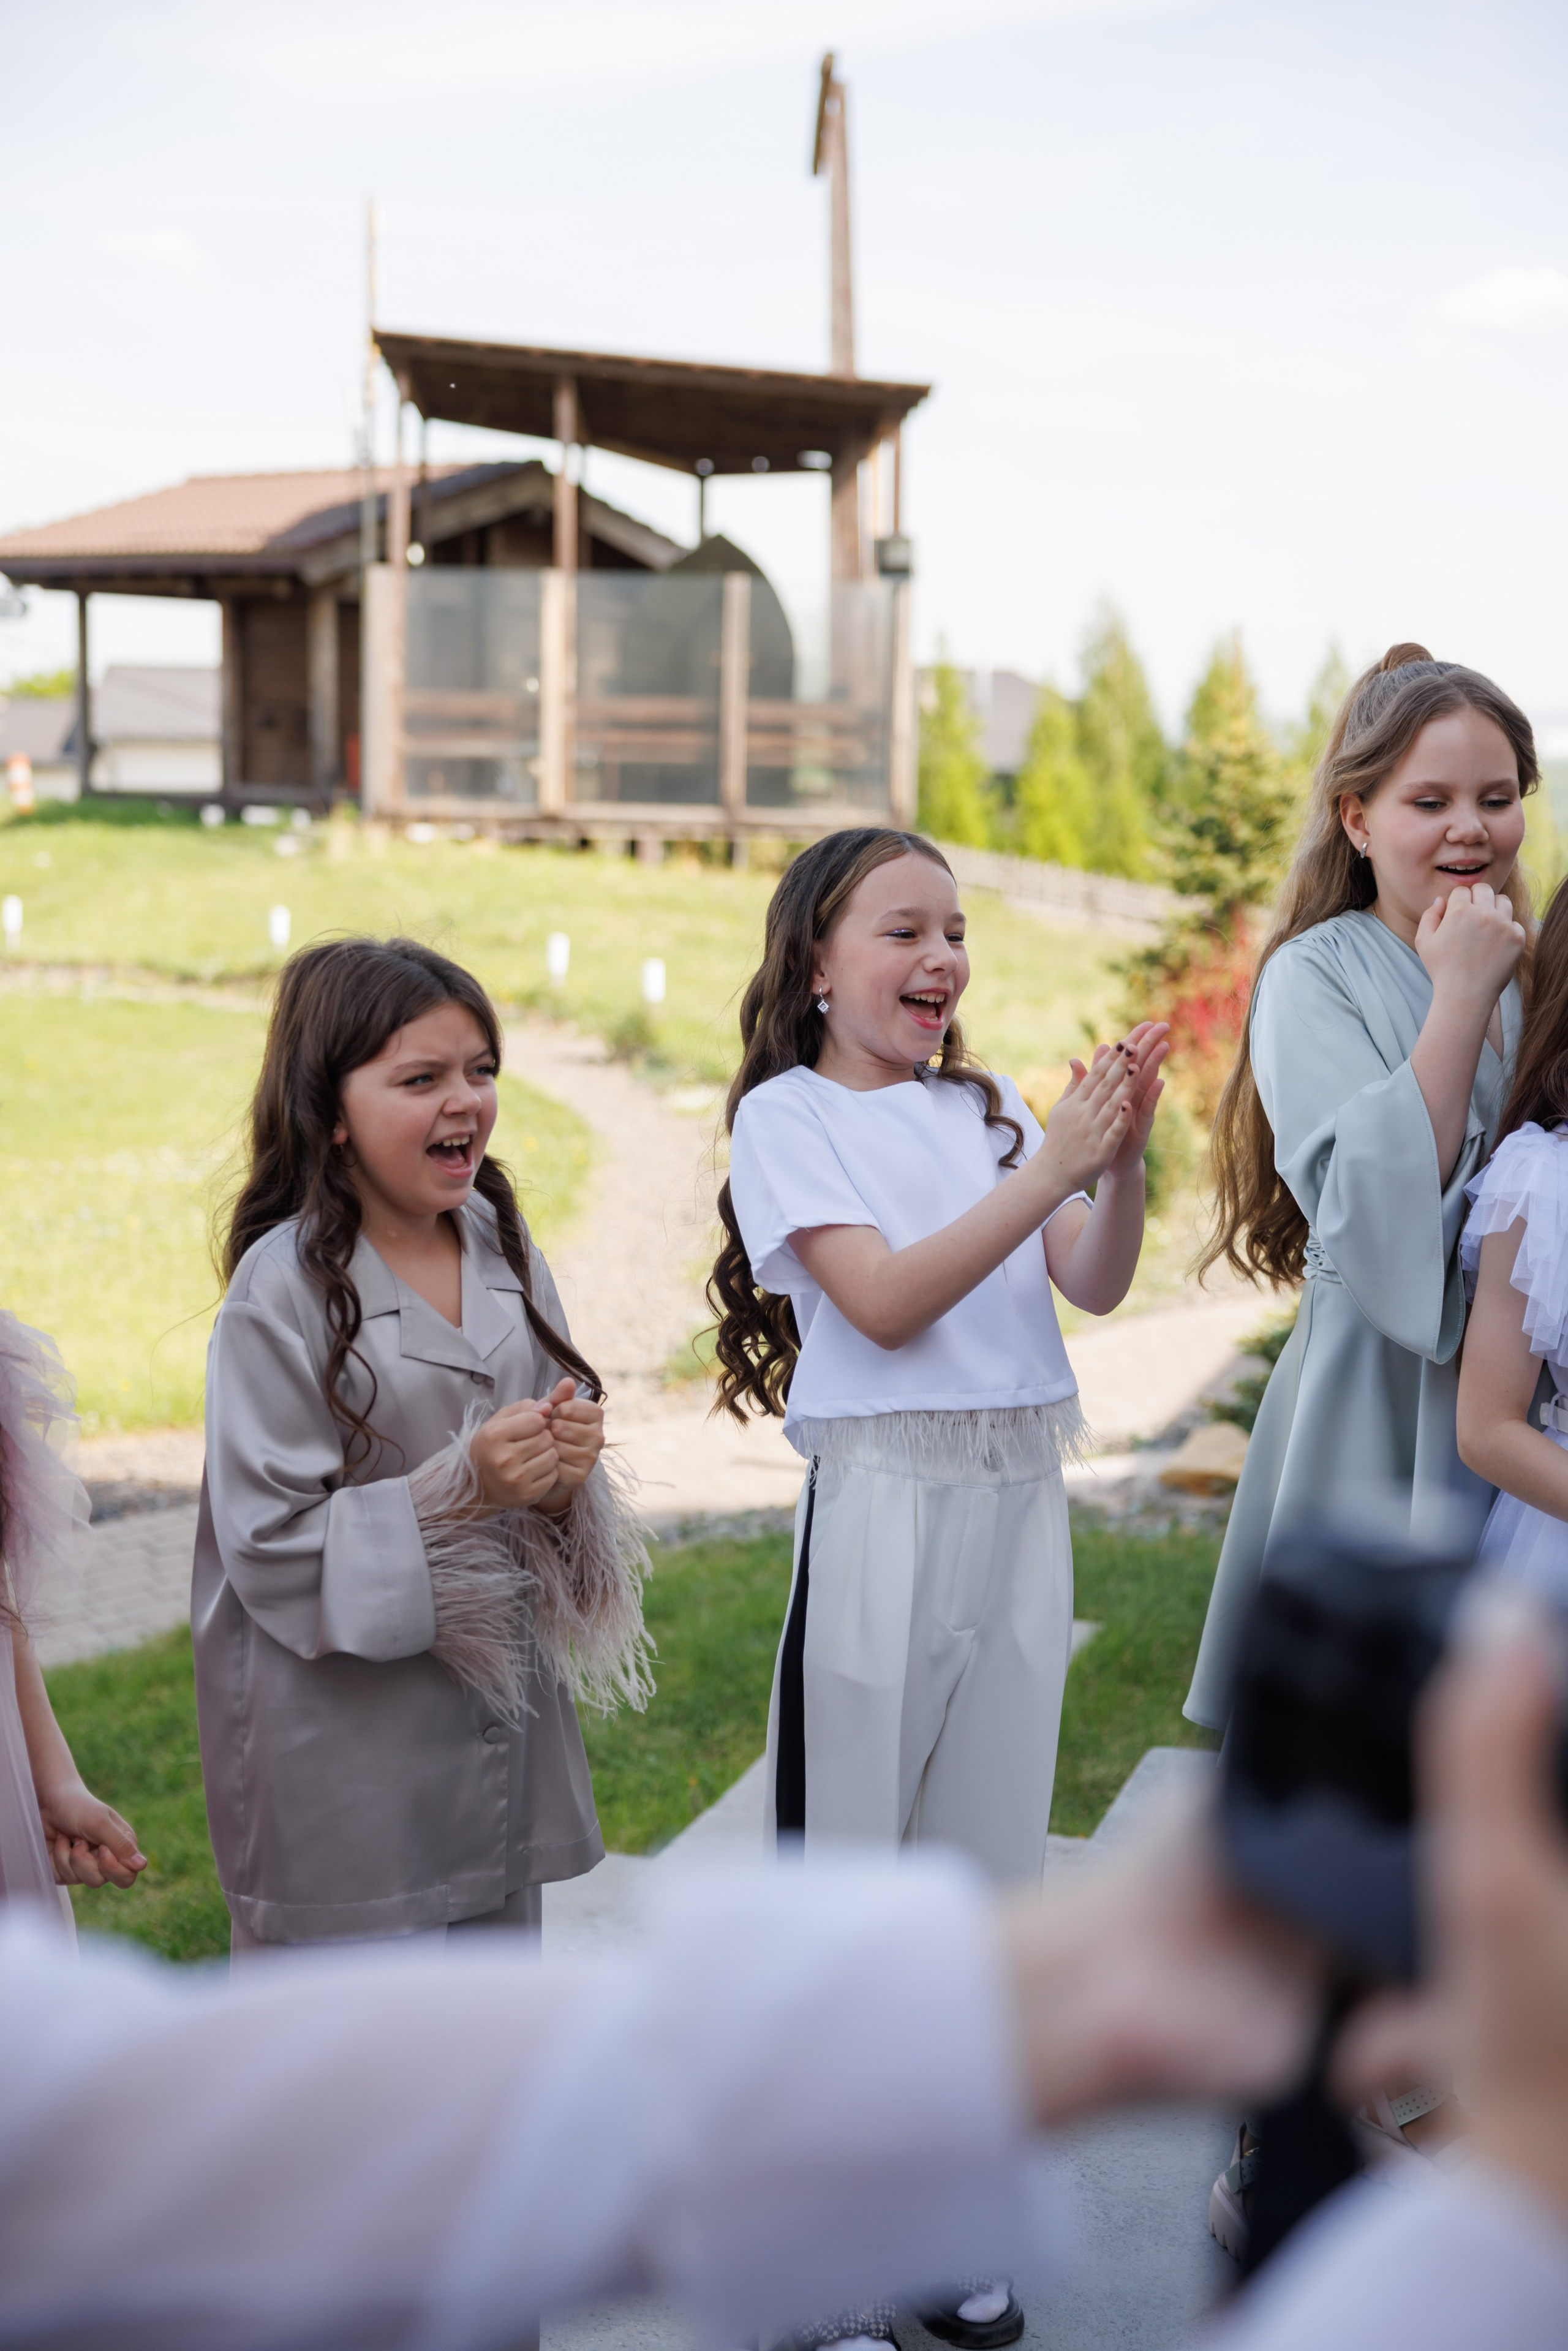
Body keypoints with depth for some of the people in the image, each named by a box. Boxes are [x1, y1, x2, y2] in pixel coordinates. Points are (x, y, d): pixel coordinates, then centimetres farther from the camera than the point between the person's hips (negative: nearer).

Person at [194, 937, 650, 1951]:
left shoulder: (508, 1255, 5)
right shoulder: (285, 1287, -14)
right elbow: (272, 1544, -16)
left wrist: (565, 1480, -12)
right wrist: (461, 1488, -25)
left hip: (504, 1719, 6)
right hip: (341, 1744, -6)